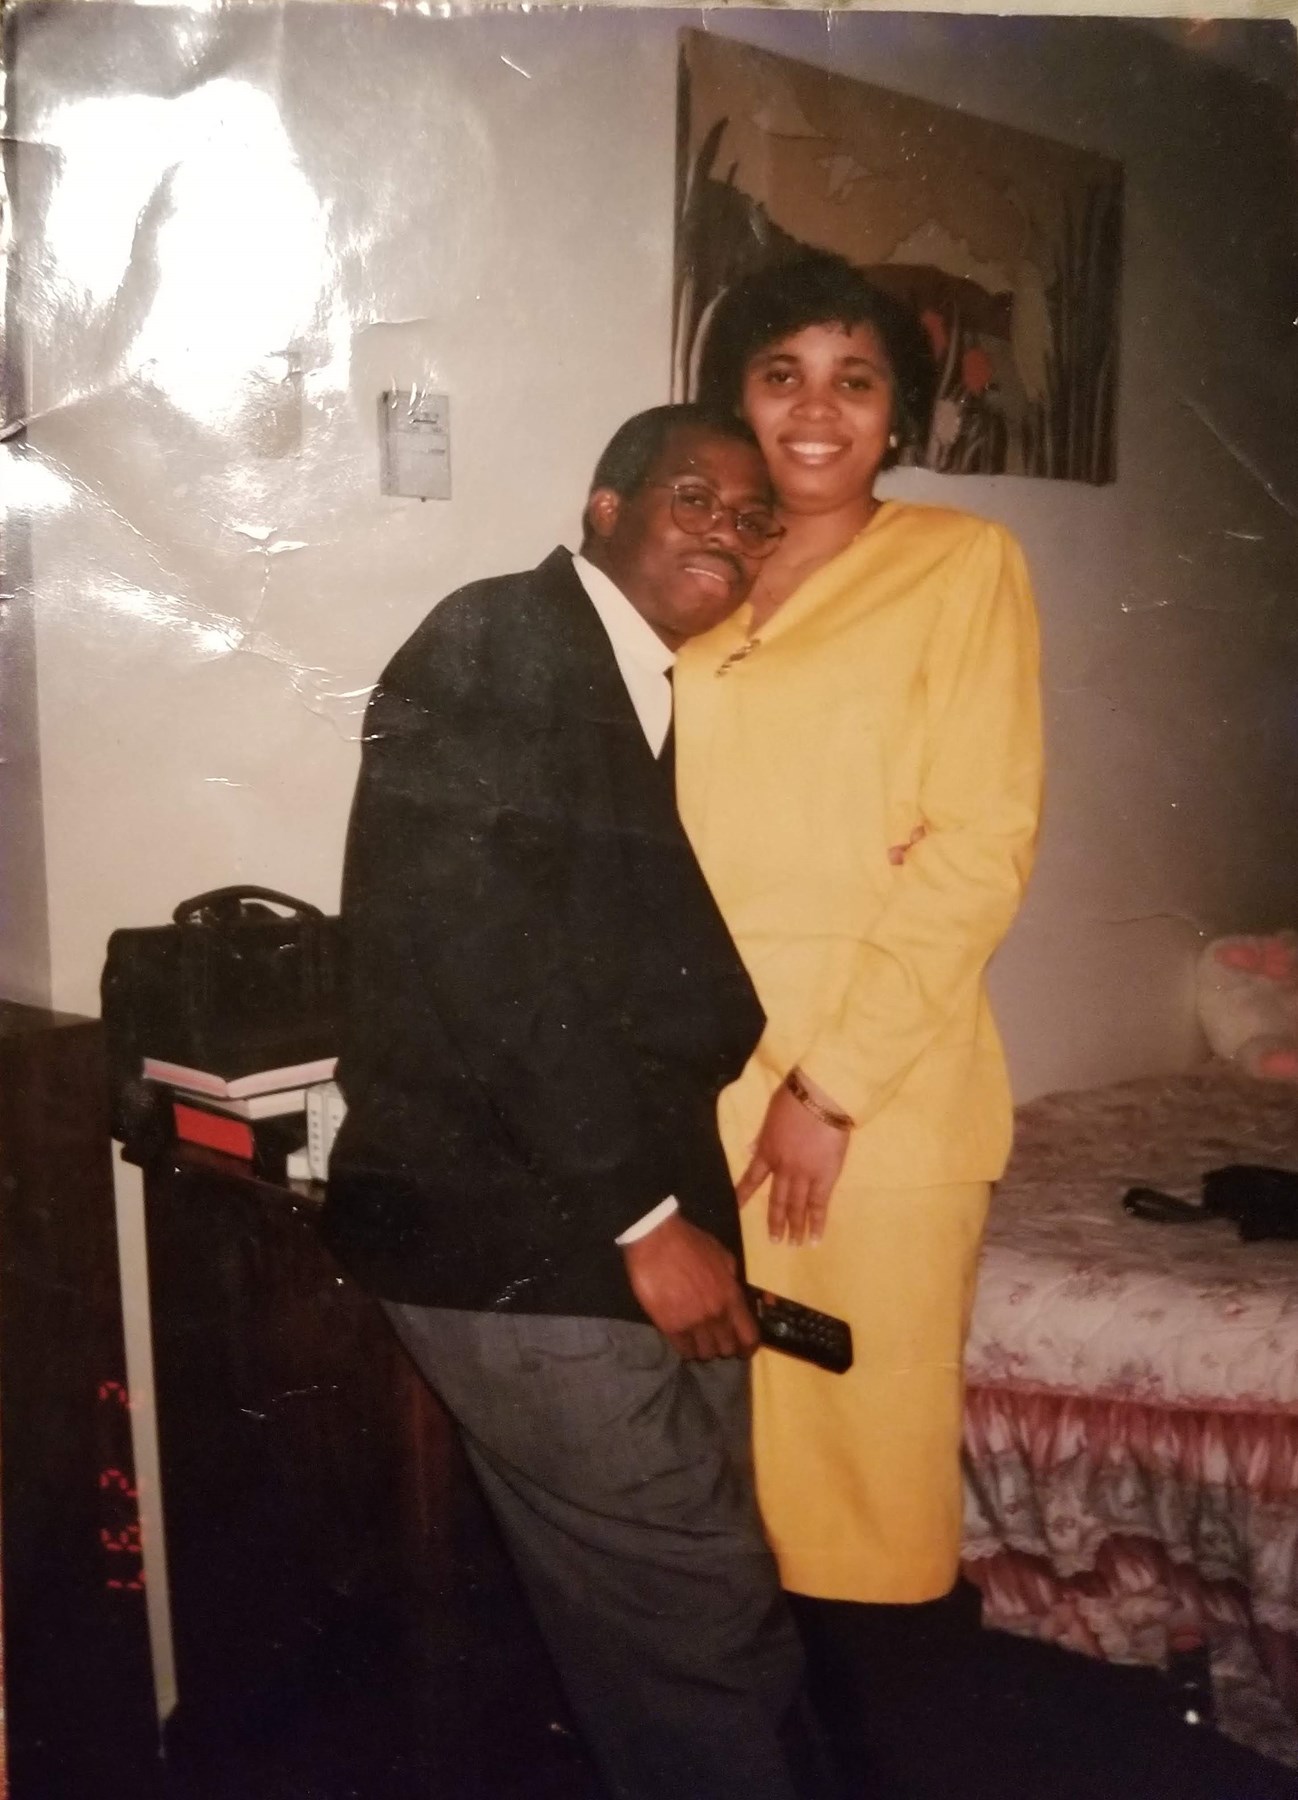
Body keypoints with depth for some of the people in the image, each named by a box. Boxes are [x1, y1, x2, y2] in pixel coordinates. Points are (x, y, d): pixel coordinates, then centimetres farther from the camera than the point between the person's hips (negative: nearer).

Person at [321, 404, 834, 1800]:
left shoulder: (663, 694, 16)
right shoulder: (494, 647, -10)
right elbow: (487, 944, -19)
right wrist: (644, 1212, -17)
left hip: (636, 1215, 8)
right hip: (510, 1230, -8)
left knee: (678, 1598, 15)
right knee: (701, 1602, 1)